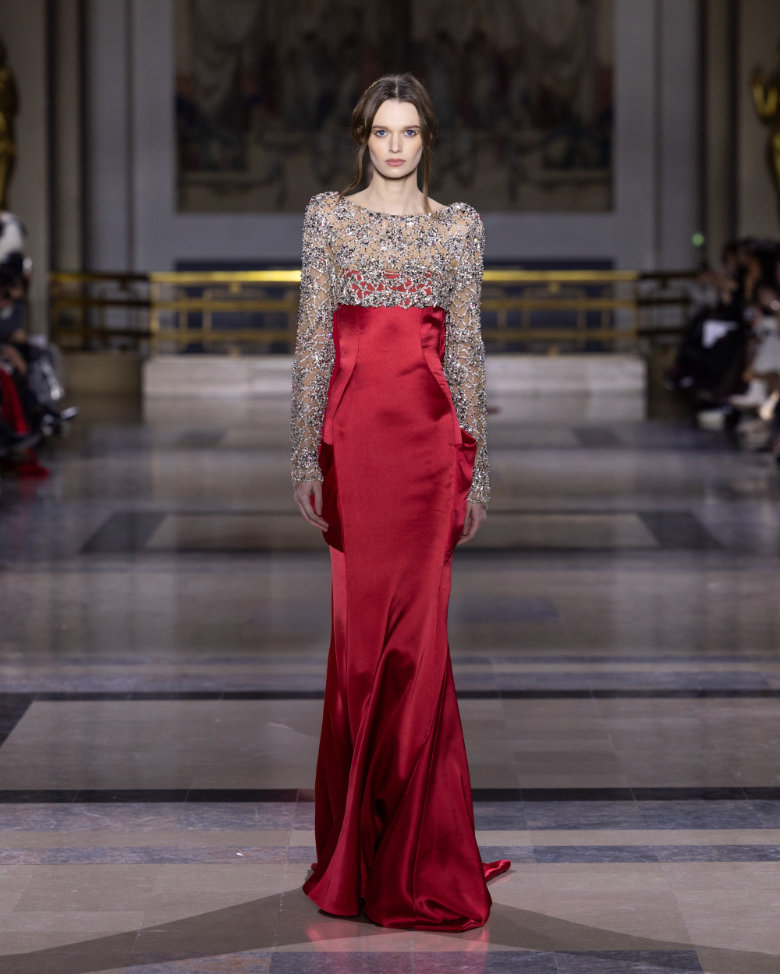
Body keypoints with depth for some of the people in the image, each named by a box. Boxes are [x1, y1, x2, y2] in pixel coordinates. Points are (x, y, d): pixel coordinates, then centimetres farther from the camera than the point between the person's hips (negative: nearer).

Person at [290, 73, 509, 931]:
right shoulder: (328, 217, 7)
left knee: (414, 630, -1)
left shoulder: (458, 226, 9)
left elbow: (466, 348, 8)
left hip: (429, 436, 0)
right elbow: (312, 341, 4)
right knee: (363, 623, 2)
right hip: (355, 432, 0)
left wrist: (476, 465, 4)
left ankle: (409, 845, 9)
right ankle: (373, 841, 13)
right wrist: (306, 454, -2)